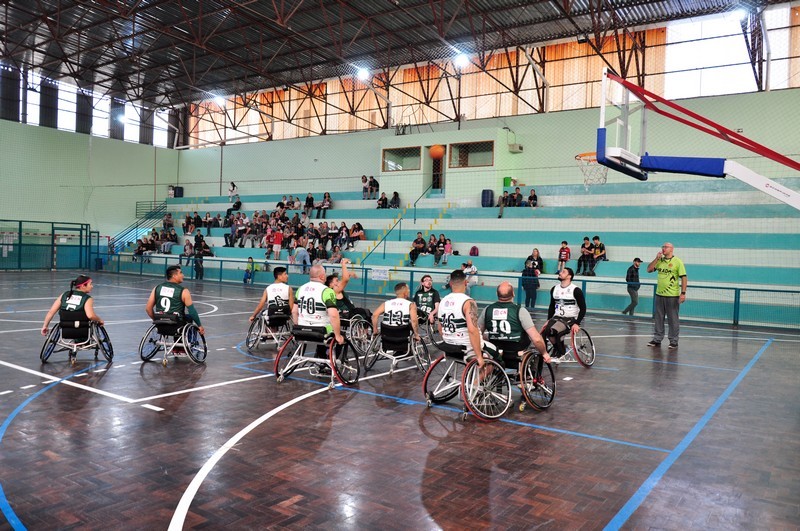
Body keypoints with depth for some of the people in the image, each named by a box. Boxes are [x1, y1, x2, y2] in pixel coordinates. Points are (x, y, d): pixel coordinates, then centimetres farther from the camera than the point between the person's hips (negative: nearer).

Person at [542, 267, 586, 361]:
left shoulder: (576, 290, -8)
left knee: (553, 331, -32)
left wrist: (577, 323, -17)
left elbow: (583, 309, -6)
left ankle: (560, 353, -8)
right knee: (543, 334, -24)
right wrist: (548, 320, 8)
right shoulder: (554, 289, 10)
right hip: (556, 317, 5)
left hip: (570, 319, -5)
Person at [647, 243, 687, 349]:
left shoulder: (677, 262, -6)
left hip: (672, 296, -5)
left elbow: (684, 278, -9)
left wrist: (683, 293, -16)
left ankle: (674, 341, 11)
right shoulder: (659, 261, 11)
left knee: (673, 320, 2)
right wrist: (656, 258, -2)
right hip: (659, 294, 5)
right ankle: (657, 339, 18)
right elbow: (649, 270, 7)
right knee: (658, 319, 10)